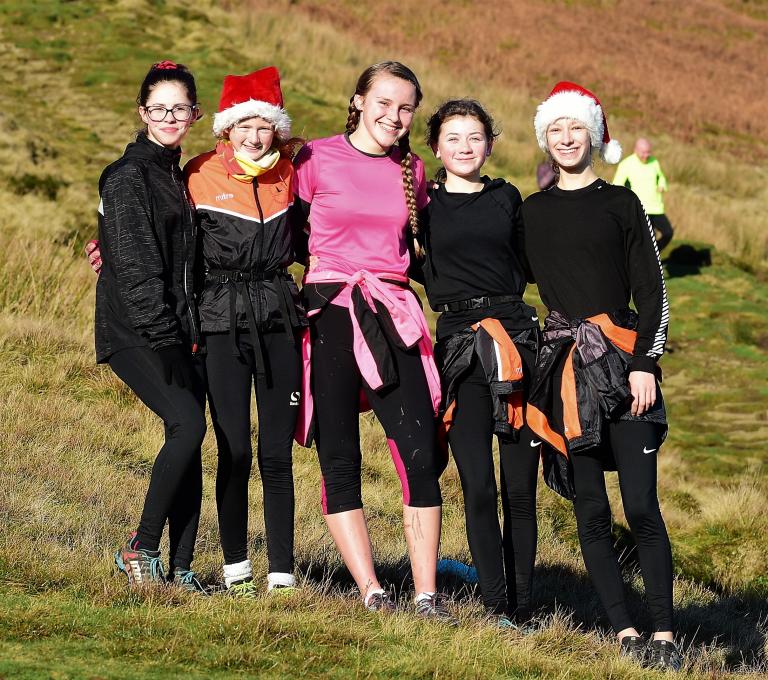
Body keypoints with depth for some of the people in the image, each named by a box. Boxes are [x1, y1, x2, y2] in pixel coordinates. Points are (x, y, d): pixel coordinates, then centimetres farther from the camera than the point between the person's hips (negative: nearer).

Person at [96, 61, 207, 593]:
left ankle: (181, 569, 3)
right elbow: (134, 264, -13)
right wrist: (163, 332, -18)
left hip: (180, 332, 8)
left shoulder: (180, 176, 19)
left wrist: (193, 332, 13)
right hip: (135, 330, -8)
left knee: (191, 442, -1)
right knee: (188, 421, -22)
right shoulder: (129, 176, -6)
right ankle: (140, 549, -12)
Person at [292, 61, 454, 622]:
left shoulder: (413, 171, 11)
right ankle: (371, 592, 2)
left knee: (421, 455, -9)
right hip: (330, 313, -3)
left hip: (393, 316, 3)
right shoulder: (318, 159, -1)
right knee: (340, 460, -3)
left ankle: (427, 595, -5)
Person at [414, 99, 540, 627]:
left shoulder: (506, 198, 13)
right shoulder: (424, 205, 8)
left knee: (520, 486, 1)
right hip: (459, 342, -1)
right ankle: (497, 606, -1)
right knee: (479, 487, -7)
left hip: (518, 336, 2)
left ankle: (522, 604, 7)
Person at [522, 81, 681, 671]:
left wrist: (645, 364, -8)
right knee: (591, 510, 0)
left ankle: (665, 634, -6)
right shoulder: (532, 211, 13)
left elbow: (653, 292, 2)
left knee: (641, 505, -10)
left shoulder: (620, 203, 5)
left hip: (622, 361, -3)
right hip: (563, 367, 3)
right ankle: (625, 630, 5)